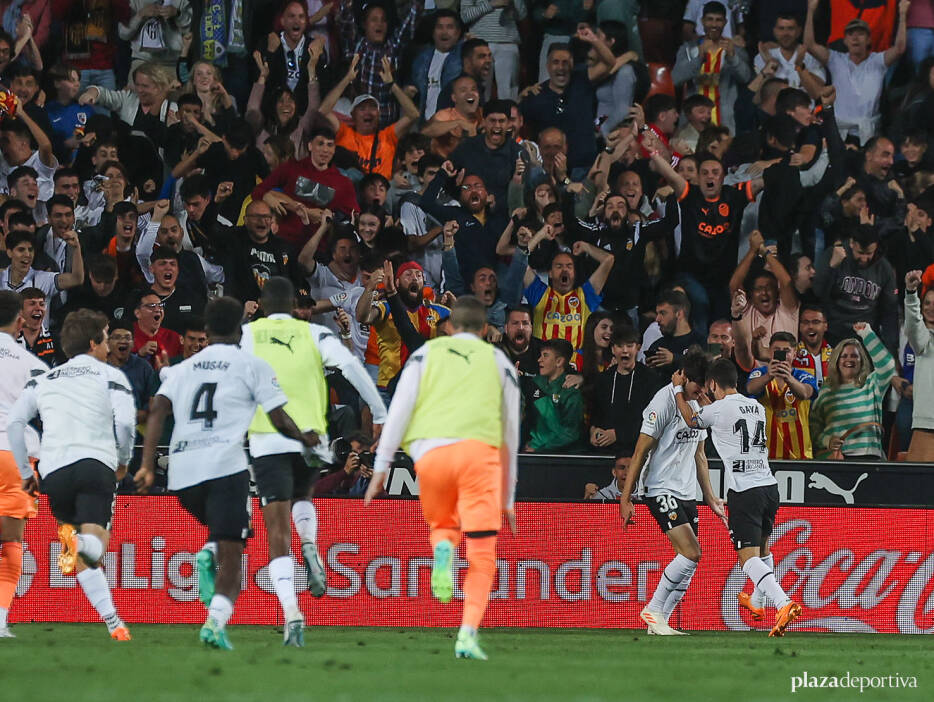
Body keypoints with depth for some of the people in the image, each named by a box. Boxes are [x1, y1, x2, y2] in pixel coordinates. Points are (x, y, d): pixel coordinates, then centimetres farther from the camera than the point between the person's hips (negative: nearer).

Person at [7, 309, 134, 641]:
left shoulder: (43, 380, 23)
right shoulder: (111, 376, 11)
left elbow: (14, 421, 11)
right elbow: (125, 422, -4)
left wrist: (25, 472, 18)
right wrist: (123, 461, 14)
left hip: (53, 470, 3)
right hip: (96, 463, -3)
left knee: (85, 561, 13)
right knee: (94, 545, -15)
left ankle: (112, 621, -1)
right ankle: (80, 543, -50)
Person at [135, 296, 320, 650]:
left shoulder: (183, 368, 20)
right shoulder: (253, 366, 9)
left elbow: (158, 410, 5)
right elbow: (279, 421, 5)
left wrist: (147, 465, 0)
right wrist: (307, 439, 25)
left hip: (182, 472, 4)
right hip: (224, 466, -4)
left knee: (225, 540, 28)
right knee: (231, 556, -6)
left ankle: (207, 557, -4)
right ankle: (216, 620, -29)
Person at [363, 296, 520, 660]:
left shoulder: (426, 353, 21)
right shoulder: (498, 361, 23)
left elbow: (399, 409, 7)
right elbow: (511, 433, 24)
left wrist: (381, 467, 6)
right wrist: (508, 500, 30)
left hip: (430, 452, 1)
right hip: (479, 450, -1)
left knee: (442, 526, 25)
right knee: (481, 553, 1)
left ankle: (442, 548, -12)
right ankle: (468, 634, -15)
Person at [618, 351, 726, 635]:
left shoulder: (698, 405, 12)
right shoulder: (664, 403, -13)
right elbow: (640, 453, -12)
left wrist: (710, 497, 23)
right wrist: (626, 499, -13)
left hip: (687, 493, 8)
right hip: (661, 490, -8)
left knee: (689, 564, 1)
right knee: (691, 553, -19)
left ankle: (659, 622, 7)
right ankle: (652, 610, -6)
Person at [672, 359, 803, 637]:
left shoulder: (719, 409, -7)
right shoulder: (756, 406, 13)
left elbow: (691, 420, 14)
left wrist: (678, 389, 29)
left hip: (744, 491, -7)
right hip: (769, 486, 7)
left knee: (749, 557, -11)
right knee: (762, 546, 28)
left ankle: (784, 603, -30)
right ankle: (757, 600, 49)